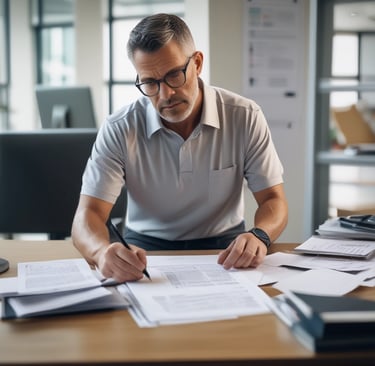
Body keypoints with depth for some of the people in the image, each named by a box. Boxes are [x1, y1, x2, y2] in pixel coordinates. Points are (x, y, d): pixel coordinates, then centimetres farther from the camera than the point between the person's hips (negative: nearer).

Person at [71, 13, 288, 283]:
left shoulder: (245, 117, -10)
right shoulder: (118, 131, -13)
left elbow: (273, 200, -7)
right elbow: (89, 215, -18)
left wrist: (259, 236, -32)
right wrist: (104, 251, -43)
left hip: (223, 248, 2)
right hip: (147, 251, -1)